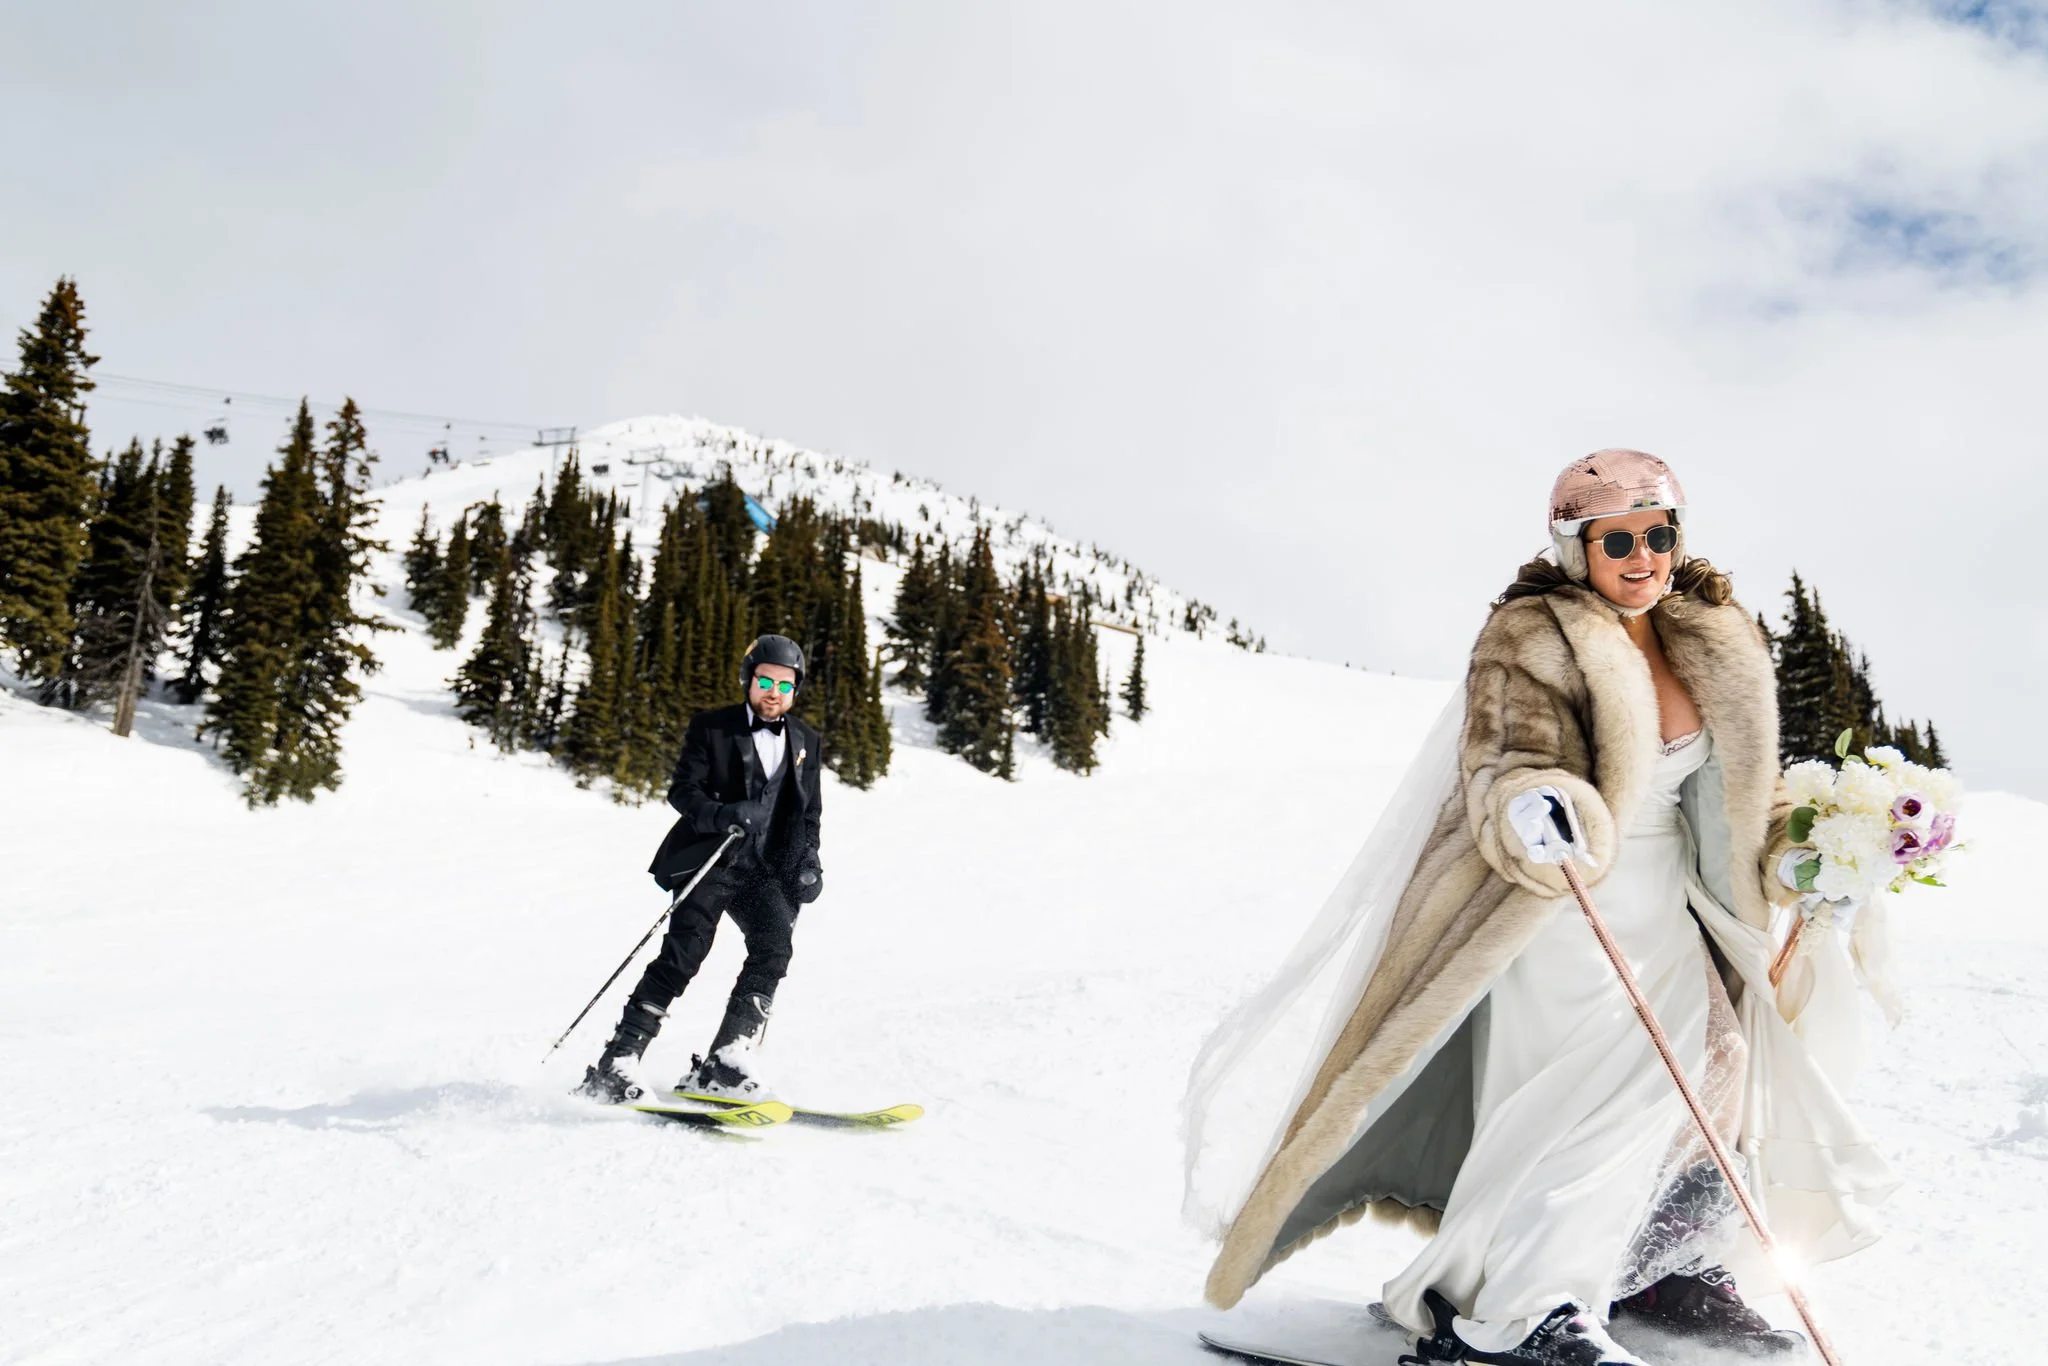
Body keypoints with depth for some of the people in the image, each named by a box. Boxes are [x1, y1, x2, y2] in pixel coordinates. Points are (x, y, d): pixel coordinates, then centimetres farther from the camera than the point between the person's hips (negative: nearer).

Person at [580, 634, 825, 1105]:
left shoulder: (807, 743, 13)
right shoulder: (711, 727, 1)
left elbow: (809, 815, 20)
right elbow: (682, 790, -5)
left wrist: (808, 862, 3)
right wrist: (723, 814, -24)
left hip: (765, 870, 4)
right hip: (710, 861, -4)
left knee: (774, 948, -18)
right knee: (682, 955, -15)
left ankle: (723, 1064, -15)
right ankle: (617, 1063, -8)